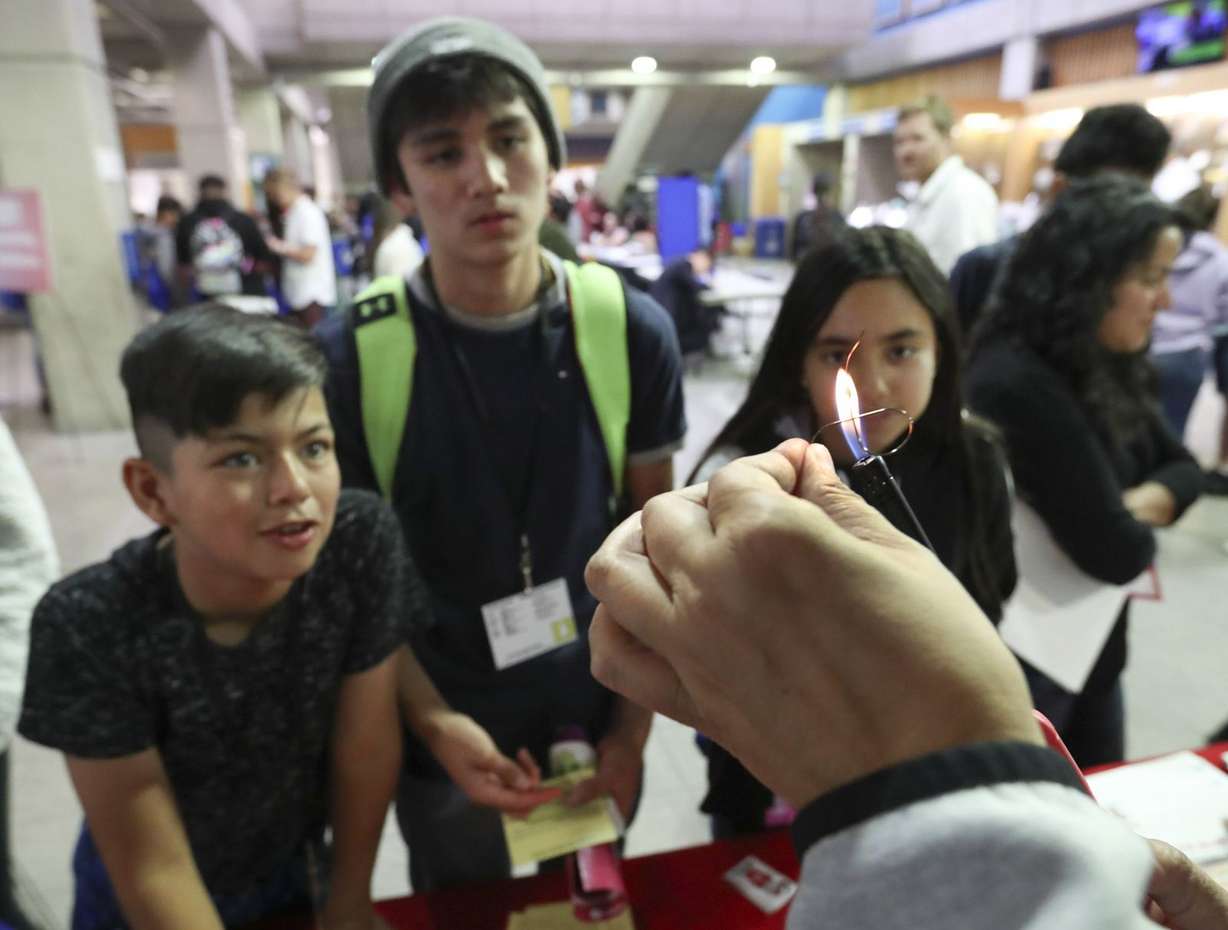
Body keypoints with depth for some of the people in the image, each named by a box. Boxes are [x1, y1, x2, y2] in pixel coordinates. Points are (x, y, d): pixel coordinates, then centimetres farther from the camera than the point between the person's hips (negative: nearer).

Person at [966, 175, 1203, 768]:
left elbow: (1183, 467, 8)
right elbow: (1116, 553, -28)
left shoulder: (1099, 368, 1)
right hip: (1019, 663, -9)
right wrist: (1138, 524, -5)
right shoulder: (1020, 386, -29)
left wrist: (1142, 504, -13)